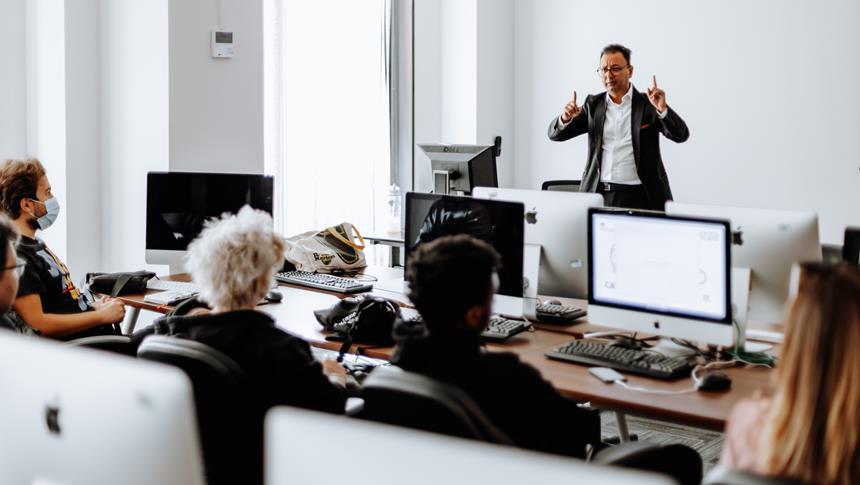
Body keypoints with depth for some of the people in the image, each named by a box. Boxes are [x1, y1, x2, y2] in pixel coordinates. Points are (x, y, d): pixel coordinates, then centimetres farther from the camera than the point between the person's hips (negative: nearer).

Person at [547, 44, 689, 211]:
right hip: (598, 194, 3)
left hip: (638, 197, -2)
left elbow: (681, 135, -6)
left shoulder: (648, 104, 2)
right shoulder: (593, 104, 12)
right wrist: (565, 118, -13)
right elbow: (556, 134, 10)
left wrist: (662, 109, -23)